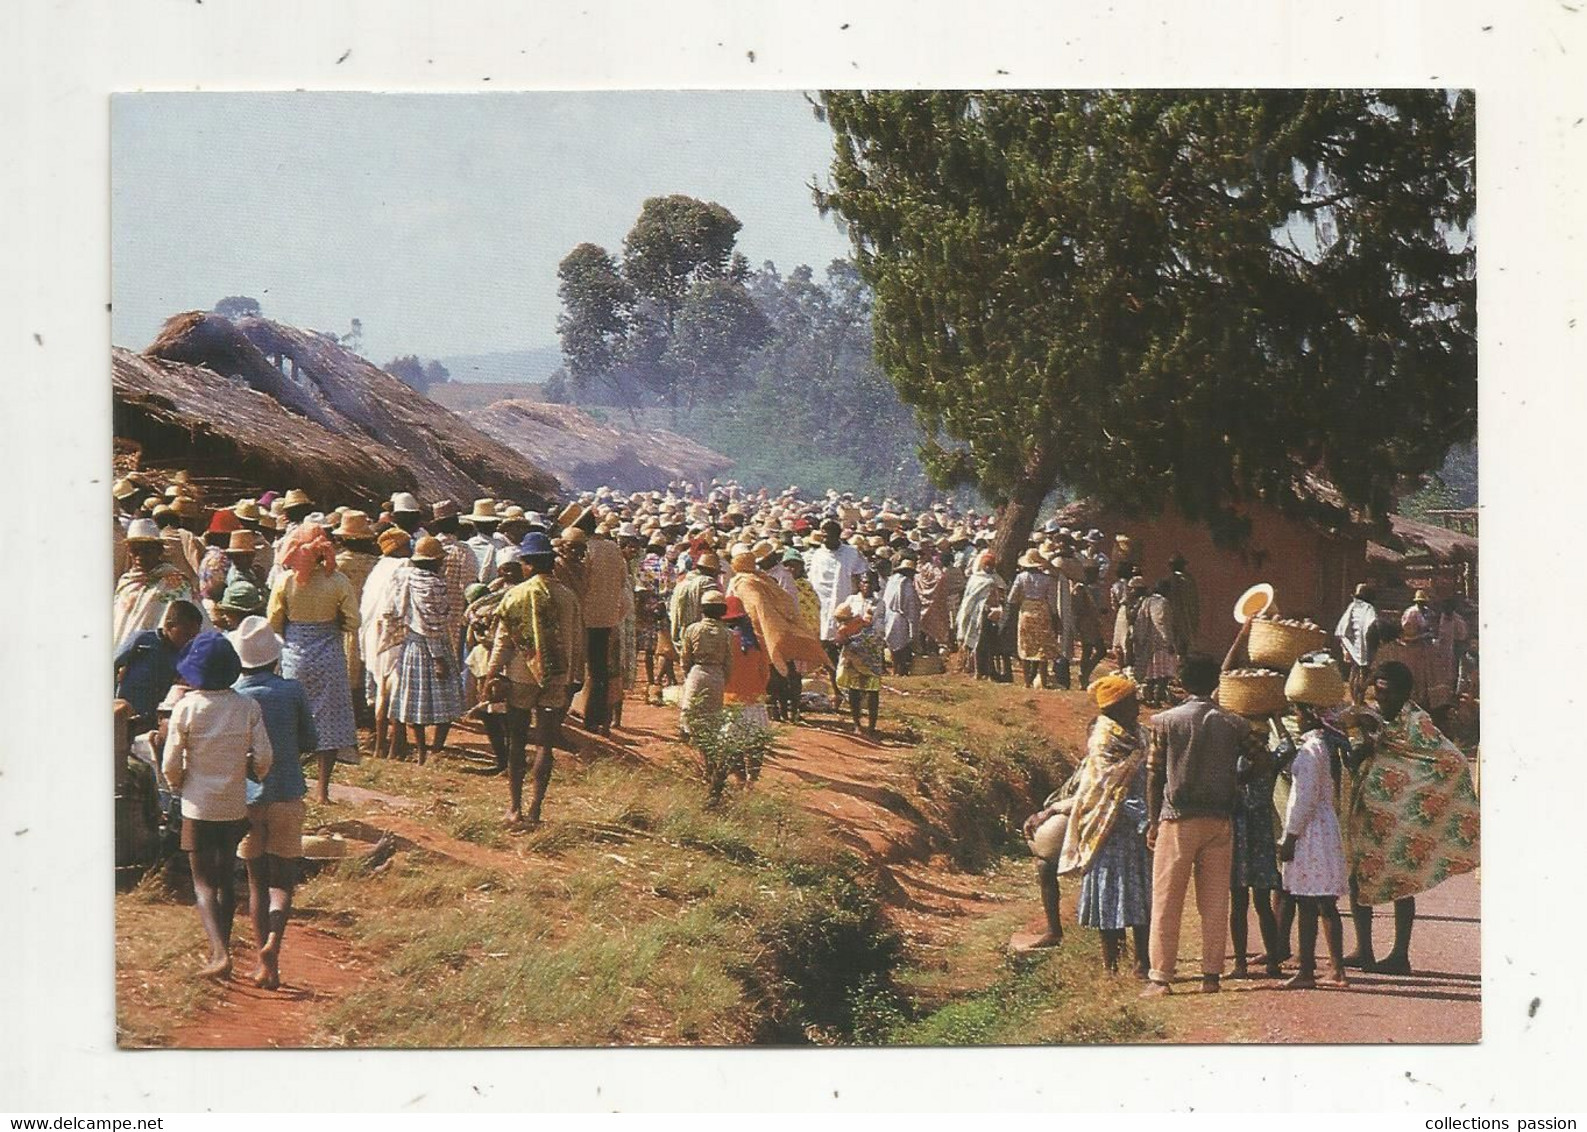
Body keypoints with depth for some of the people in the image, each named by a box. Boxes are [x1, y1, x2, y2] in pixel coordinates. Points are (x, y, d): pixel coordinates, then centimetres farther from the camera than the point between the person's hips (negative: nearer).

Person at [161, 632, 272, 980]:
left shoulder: (186, 708, -13)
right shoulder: (247, 707, -6)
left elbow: (170, 765, -10)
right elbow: (264, 758, -8)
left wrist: (178, 785, 11)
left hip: (198, 806, -3)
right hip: (236, 805, 3)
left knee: (204, 883, 3)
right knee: (225, 877, 18)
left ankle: (220, 954, -14)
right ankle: (221, 950, 24)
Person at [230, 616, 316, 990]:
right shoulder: (292, 692, -8)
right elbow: (310, 743, 3)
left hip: (245, 798, 1)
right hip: (286, 797, -1)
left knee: (257, 881, 12)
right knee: (282, 880, 6)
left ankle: (264, 963, 11)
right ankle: (273, 941, -20)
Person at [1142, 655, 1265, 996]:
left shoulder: (1164, 721, -3)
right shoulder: (1234, 724, 0)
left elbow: (1154, 775, 0)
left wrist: (1153, 821, 7)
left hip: (1177, 820, -2)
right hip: (1220, 821, 2)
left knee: (1167, 900, 3)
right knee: (1215, 901, 8)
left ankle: (1161, 976, 1)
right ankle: (1212, 974, 8)